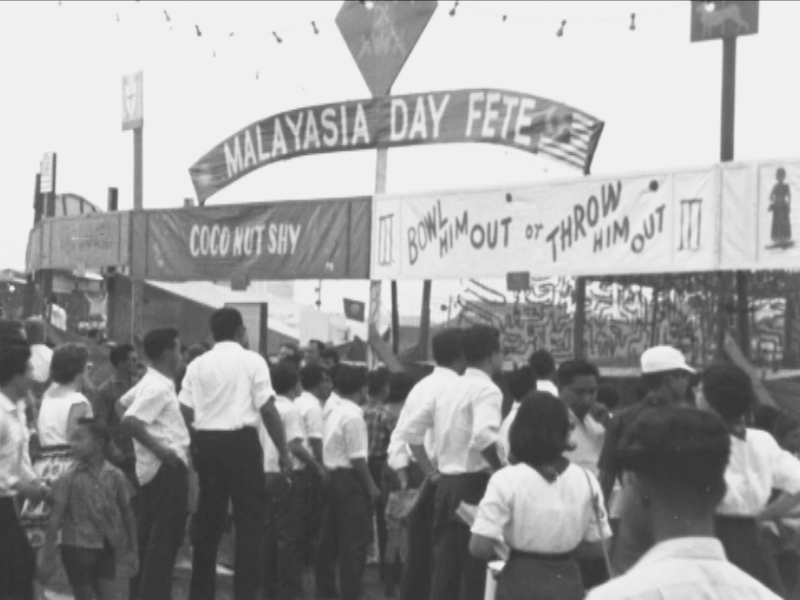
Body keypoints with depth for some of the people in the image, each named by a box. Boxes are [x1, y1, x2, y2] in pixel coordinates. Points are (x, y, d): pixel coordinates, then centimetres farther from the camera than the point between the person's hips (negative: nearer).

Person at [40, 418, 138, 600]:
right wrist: (48, 557, -9)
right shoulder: (69, 479, -6)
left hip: (106, 548, 2)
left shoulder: (115, 476, -1)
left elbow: (127, 513, 7)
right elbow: (56, 518, -6)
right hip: (77, 548, -2)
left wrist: (132, 551, 9)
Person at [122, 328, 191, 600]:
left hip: (166, 467, 10)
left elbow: (124, 403, 27)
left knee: (150, 536, 16)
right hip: (166, 468, -10)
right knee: (162, 539, -8)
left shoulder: (151, 383, 14)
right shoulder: (159, 387, -16)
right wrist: (160, 449, -23)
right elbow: (129, 421, -27)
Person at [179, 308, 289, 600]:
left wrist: (190, 449, 14)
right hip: (242, 441, -4)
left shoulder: (197, 365, 8)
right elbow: (268, 410, -8)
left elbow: (184, 413, 3)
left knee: (208, 520, 13)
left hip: (206, 442, 4)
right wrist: (283, 451, -2)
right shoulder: (252, 361, -2)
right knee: (249, 520, 3)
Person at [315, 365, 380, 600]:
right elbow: (357, 458, -18)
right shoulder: (353, 416, -16)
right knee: (354, 542, -3)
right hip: (350, 481, -9)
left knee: (329, 538, 14)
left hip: (331, 476, 9)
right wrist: (371, 486, -12)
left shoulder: (332, 409, 7)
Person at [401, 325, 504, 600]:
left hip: (446, 483, 7)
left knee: (445, 566, 10)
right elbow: (483, 437, -28)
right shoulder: (487, 390, -11)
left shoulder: (447, 389, 12)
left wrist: (430, 470, 19)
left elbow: (412, 430, 15)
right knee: (474, 569, -1)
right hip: (475, 485, -7)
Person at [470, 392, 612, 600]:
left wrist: (504, 550, 5)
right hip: (568, 583, 3)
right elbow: (597, 548, 3)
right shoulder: (585, 480, -1)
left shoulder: (507, 480, -12)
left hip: (522, 583, -3)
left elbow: (480, 547, -15)